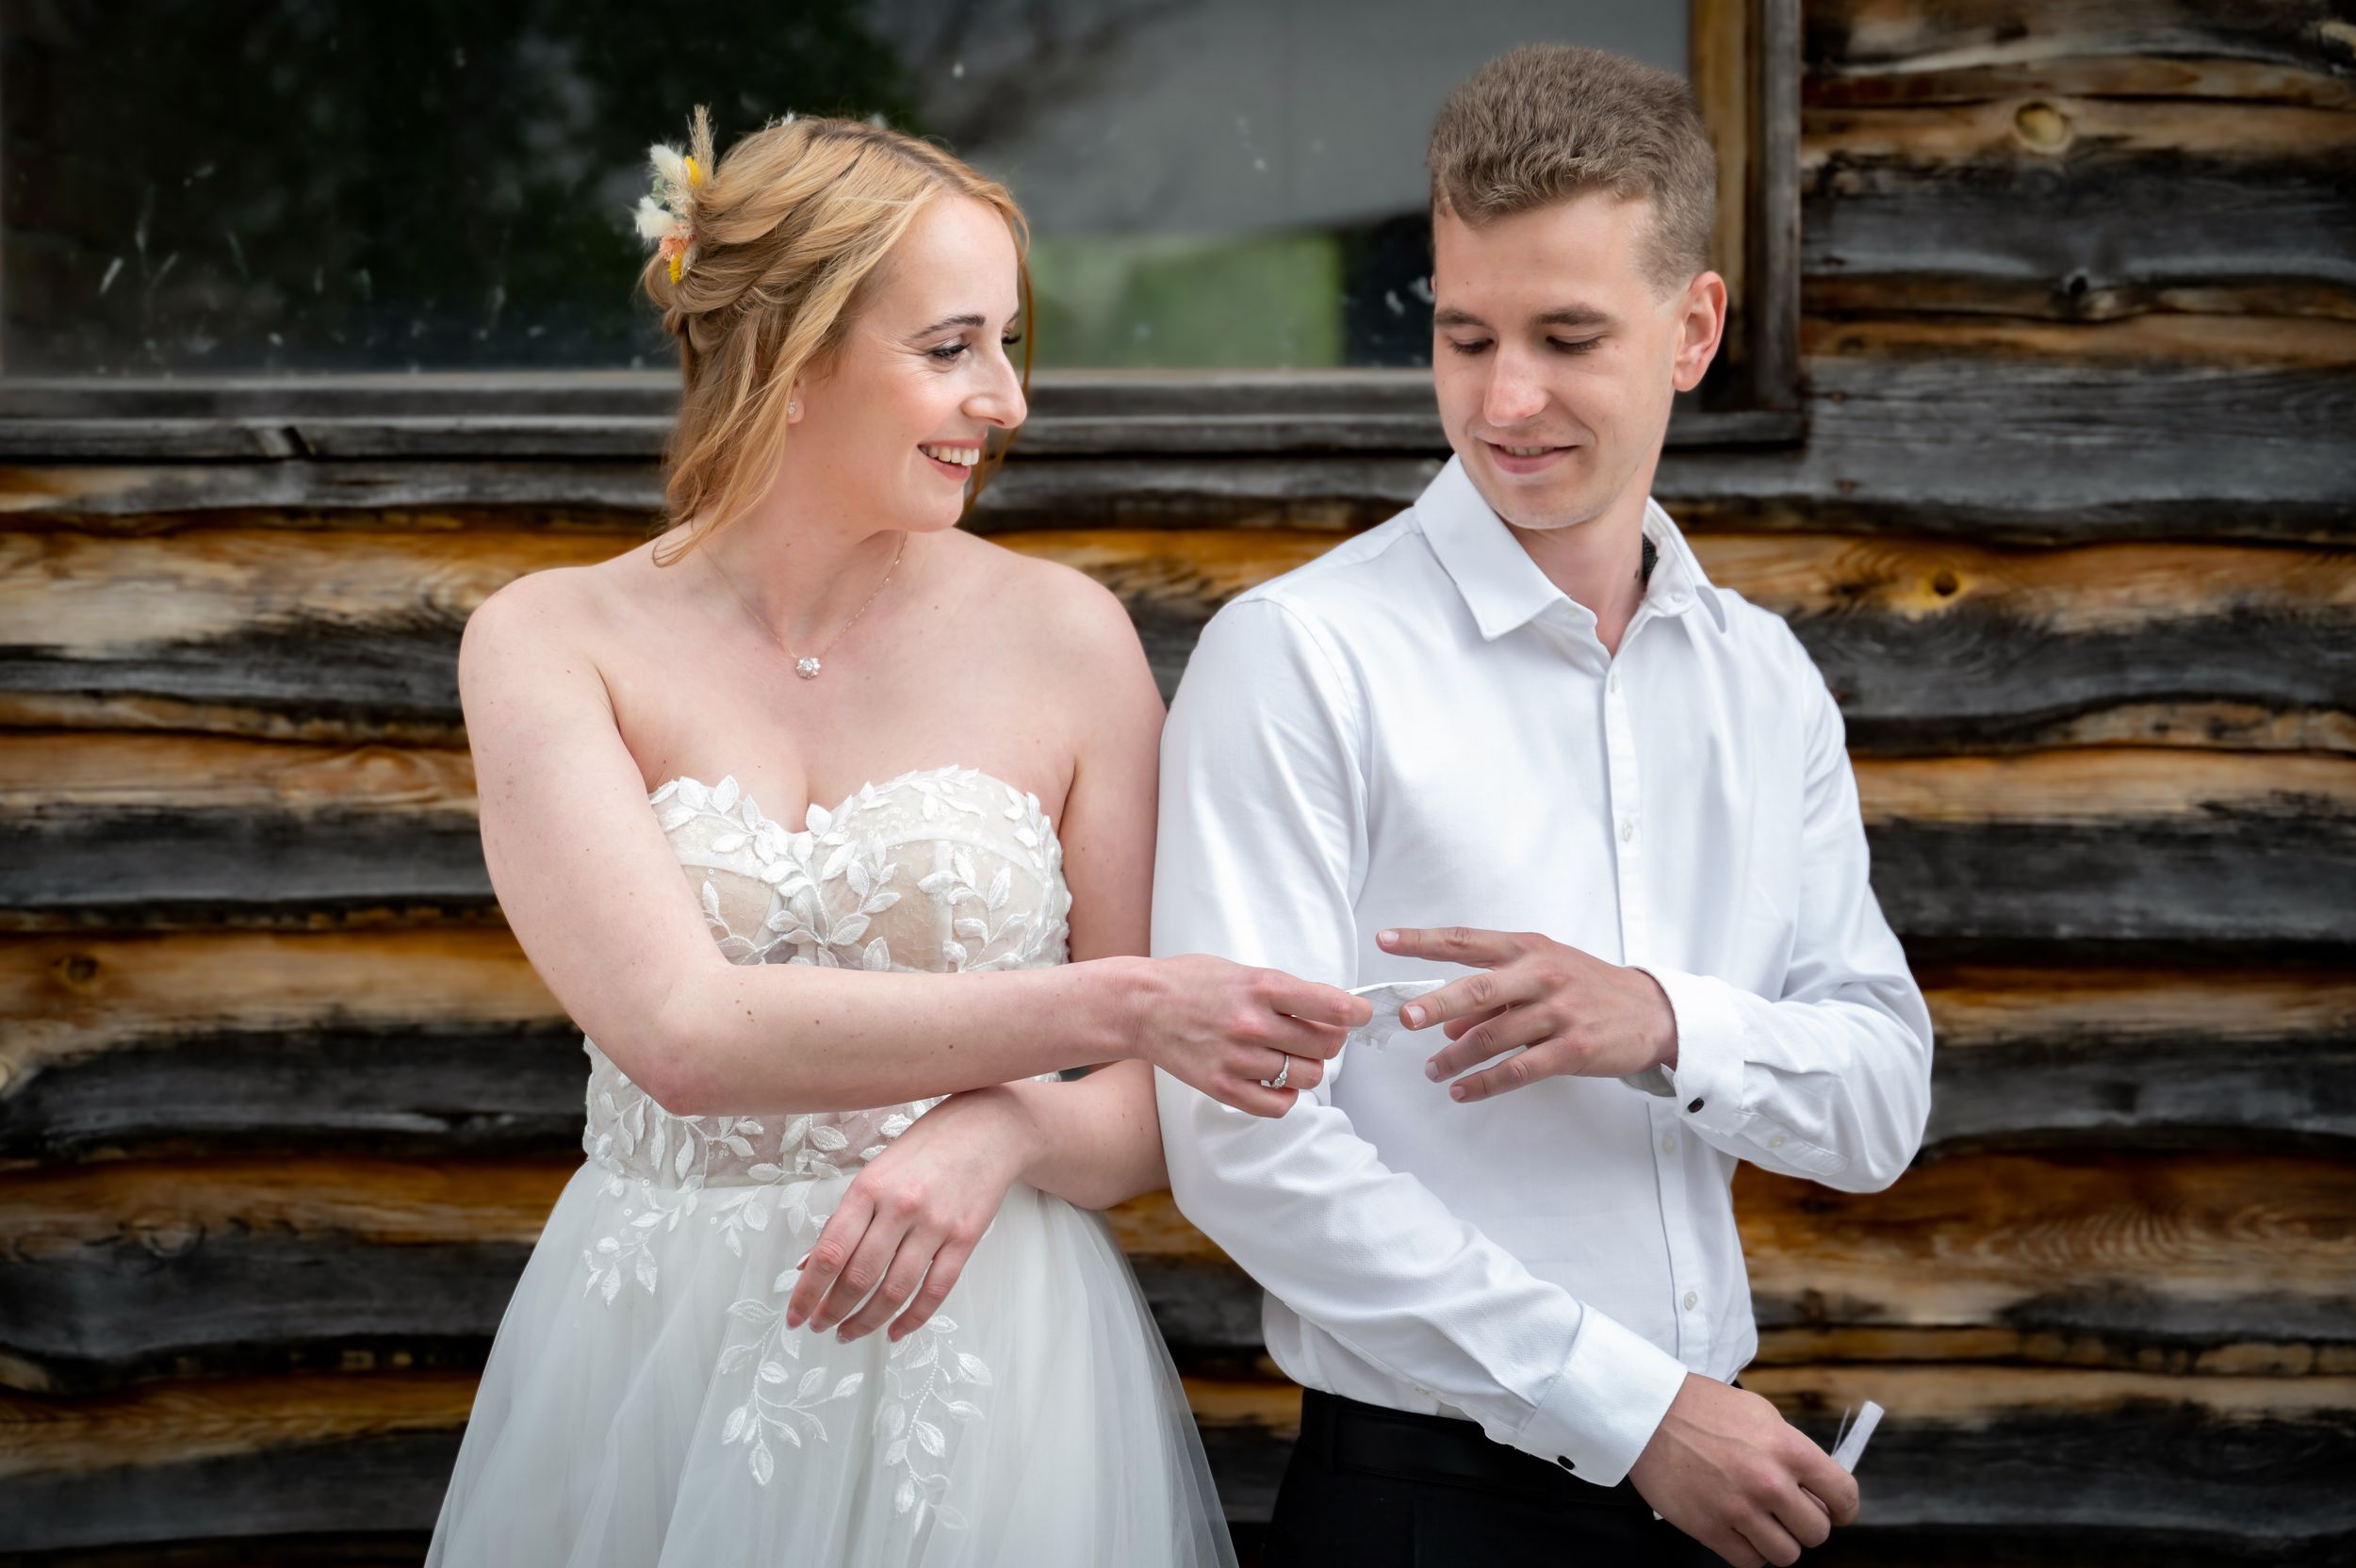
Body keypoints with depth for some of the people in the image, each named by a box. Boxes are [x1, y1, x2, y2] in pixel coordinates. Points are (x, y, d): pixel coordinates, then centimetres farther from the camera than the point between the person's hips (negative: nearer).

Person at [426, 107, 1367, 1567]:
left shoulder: (1062, 634, -1)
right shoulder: (551, 644, -4)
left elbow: (1172, 1106, 2)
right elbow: (682, 1033, -18)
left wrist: (1002, 1134, -19)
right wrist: (1111, 1008, -21)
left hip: (986, 1387, 1)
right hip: (662, 1372, 0)